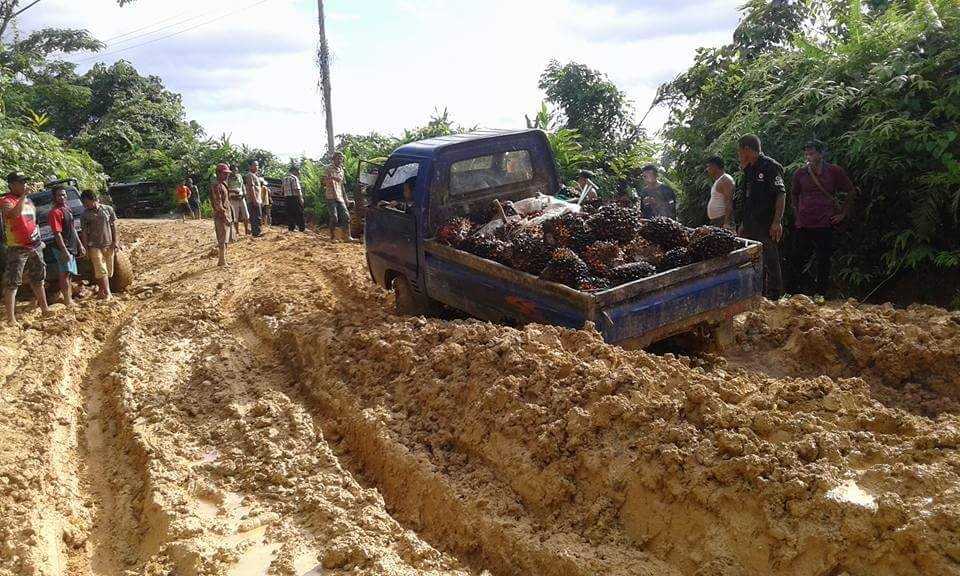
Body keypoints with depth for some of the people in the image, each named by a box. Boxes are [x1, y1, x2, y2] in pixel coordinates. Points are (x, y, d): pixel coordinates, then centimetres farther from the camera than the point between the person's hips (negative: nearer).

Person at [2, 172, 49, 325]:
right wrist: (23, 195, -32)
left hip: (35, 247, 8)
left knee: (38, 280, 18)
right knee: (12, 284, -7)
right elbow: (14, 213, -34)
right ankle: (11, 319, -8)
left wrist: (39, 239, 19)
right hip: (17, 249, -8)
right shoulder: (6, 200, -11)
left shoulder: (29, 201, 12)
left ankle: (44, 309, 30)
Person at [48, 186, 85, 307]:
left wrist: (80, 245, 20)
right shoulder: (55, 212, -15)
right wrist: (65, 251, -23)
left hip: (72, 247, 9)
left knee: (69, 274, 15)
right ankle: (67, 301, -5)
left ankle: (69, 297, 24)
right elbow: (57, 233, -20)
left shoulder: (67, 209, 14)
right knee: (66, 274, -7)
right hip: (63, 248, -9)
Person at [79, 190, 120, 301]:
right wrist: (85, 248, -2)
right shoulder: (85, 215, 0)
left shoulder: (108, 209, 2)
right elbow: (84, 232, 2)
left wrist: (115, 241, 0)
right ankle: (107, 293, -11)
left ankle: (102, 291, 20)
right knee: (101, 271, -9)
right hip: (95, 246, -2)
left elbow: (113, 226, 6)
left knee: (108, 270, 7)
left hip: (109, 245, 2)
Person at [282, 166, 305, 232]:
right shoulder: (294, 178, -9)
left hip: (286, 197, 7)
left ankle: (290, 228, 9)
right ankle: (302, 228, -1)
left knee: (290, 213, 9)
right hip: (294, 197, -7)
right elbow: (297, 189, -16)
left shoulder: (284, 178, 15)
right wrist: (301, 198, -14)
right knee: (299, 213, -2)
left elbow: (283, 189, 14)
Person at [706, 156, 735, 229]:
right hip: (715, 221, 10)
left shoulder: (725, 180, -11)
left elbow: (729, 203, -19)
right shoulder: (717, 181, 20)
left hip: (723, 220, -10)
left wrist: (726, 223, -26)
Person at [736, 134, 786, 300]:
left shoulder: (771, 166, -9)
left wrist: (777, 222, -21)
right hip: (750, 227, 9)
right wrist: (743, 224, 21)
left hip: (767, 226, -9)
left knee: (770, 263, -6)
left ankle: (774, 298, -1)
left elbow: (781, 194, -15)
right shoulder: (749, 171, 18)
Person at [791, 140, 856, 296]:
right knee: (801, 260, 6)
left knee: (823, 261, 1)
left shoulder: (834, 171, -1)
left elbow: (851, 192, 10)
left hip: (825, 224, -2)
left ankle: (821, 295, 9)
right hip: (803, 225, 2)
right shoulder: (800, 173, 5)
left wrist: (843, 213, 6)